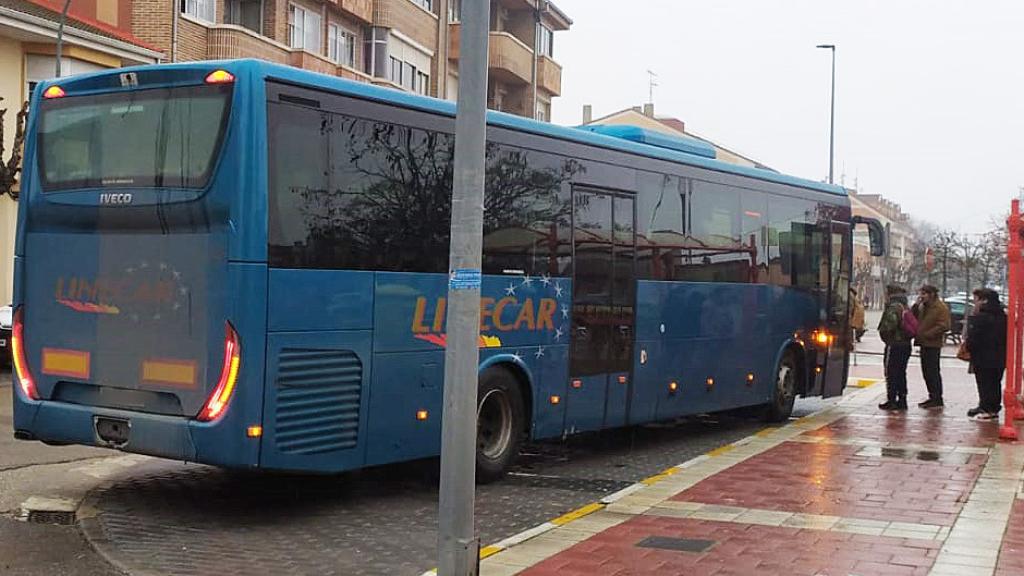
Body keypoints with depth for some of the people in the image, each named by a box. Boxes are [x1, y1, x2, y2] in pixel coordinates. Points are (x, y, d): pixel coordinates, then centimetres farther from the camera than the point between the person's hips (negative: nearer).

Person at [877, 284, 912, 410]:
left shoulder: (893, 308, -15)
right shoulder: (905, 308, 15)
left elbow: (890, 325, -25)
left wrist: (884, 334, -8)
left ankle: (892, 400, -3)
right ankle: (902, 399, 19)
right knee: (901, 374, 15)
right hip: (906, 344, 9)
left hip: (894, 344, -9)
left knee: (891, 373, -4)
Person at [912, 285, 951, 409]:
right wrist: (916, 305, 0)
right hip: (924, 343, 9)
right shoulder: (923, 307, 16)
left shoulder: (941, 308, -10)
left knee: (933, 372, -7)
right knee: (926, 372, 12)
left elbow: (944, 326, -16)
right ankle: (932, 397, 20)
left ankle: (937, 400, -3)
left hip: (933, 344, -9)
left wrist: (927, 334, -19)